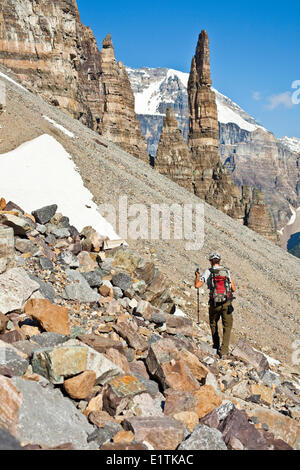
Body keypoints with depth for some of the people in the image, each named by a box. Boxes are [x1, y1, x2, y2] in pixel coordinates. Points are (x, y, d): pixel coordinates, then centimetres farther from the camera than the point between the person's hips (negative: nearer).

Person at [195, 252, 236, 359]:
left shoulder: (208, 272, -2)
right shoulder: (227, 271, 5)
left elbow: (197, 285, -7)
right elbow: (234, 289, 6)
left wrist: (197, 275, 12)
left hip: (214, 304, 0)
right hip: (227, 303, 0)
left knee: (213, 323, 25)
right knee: (227, 327, 7)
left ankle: (216, 345, 33)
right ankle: (224, 351, -4)